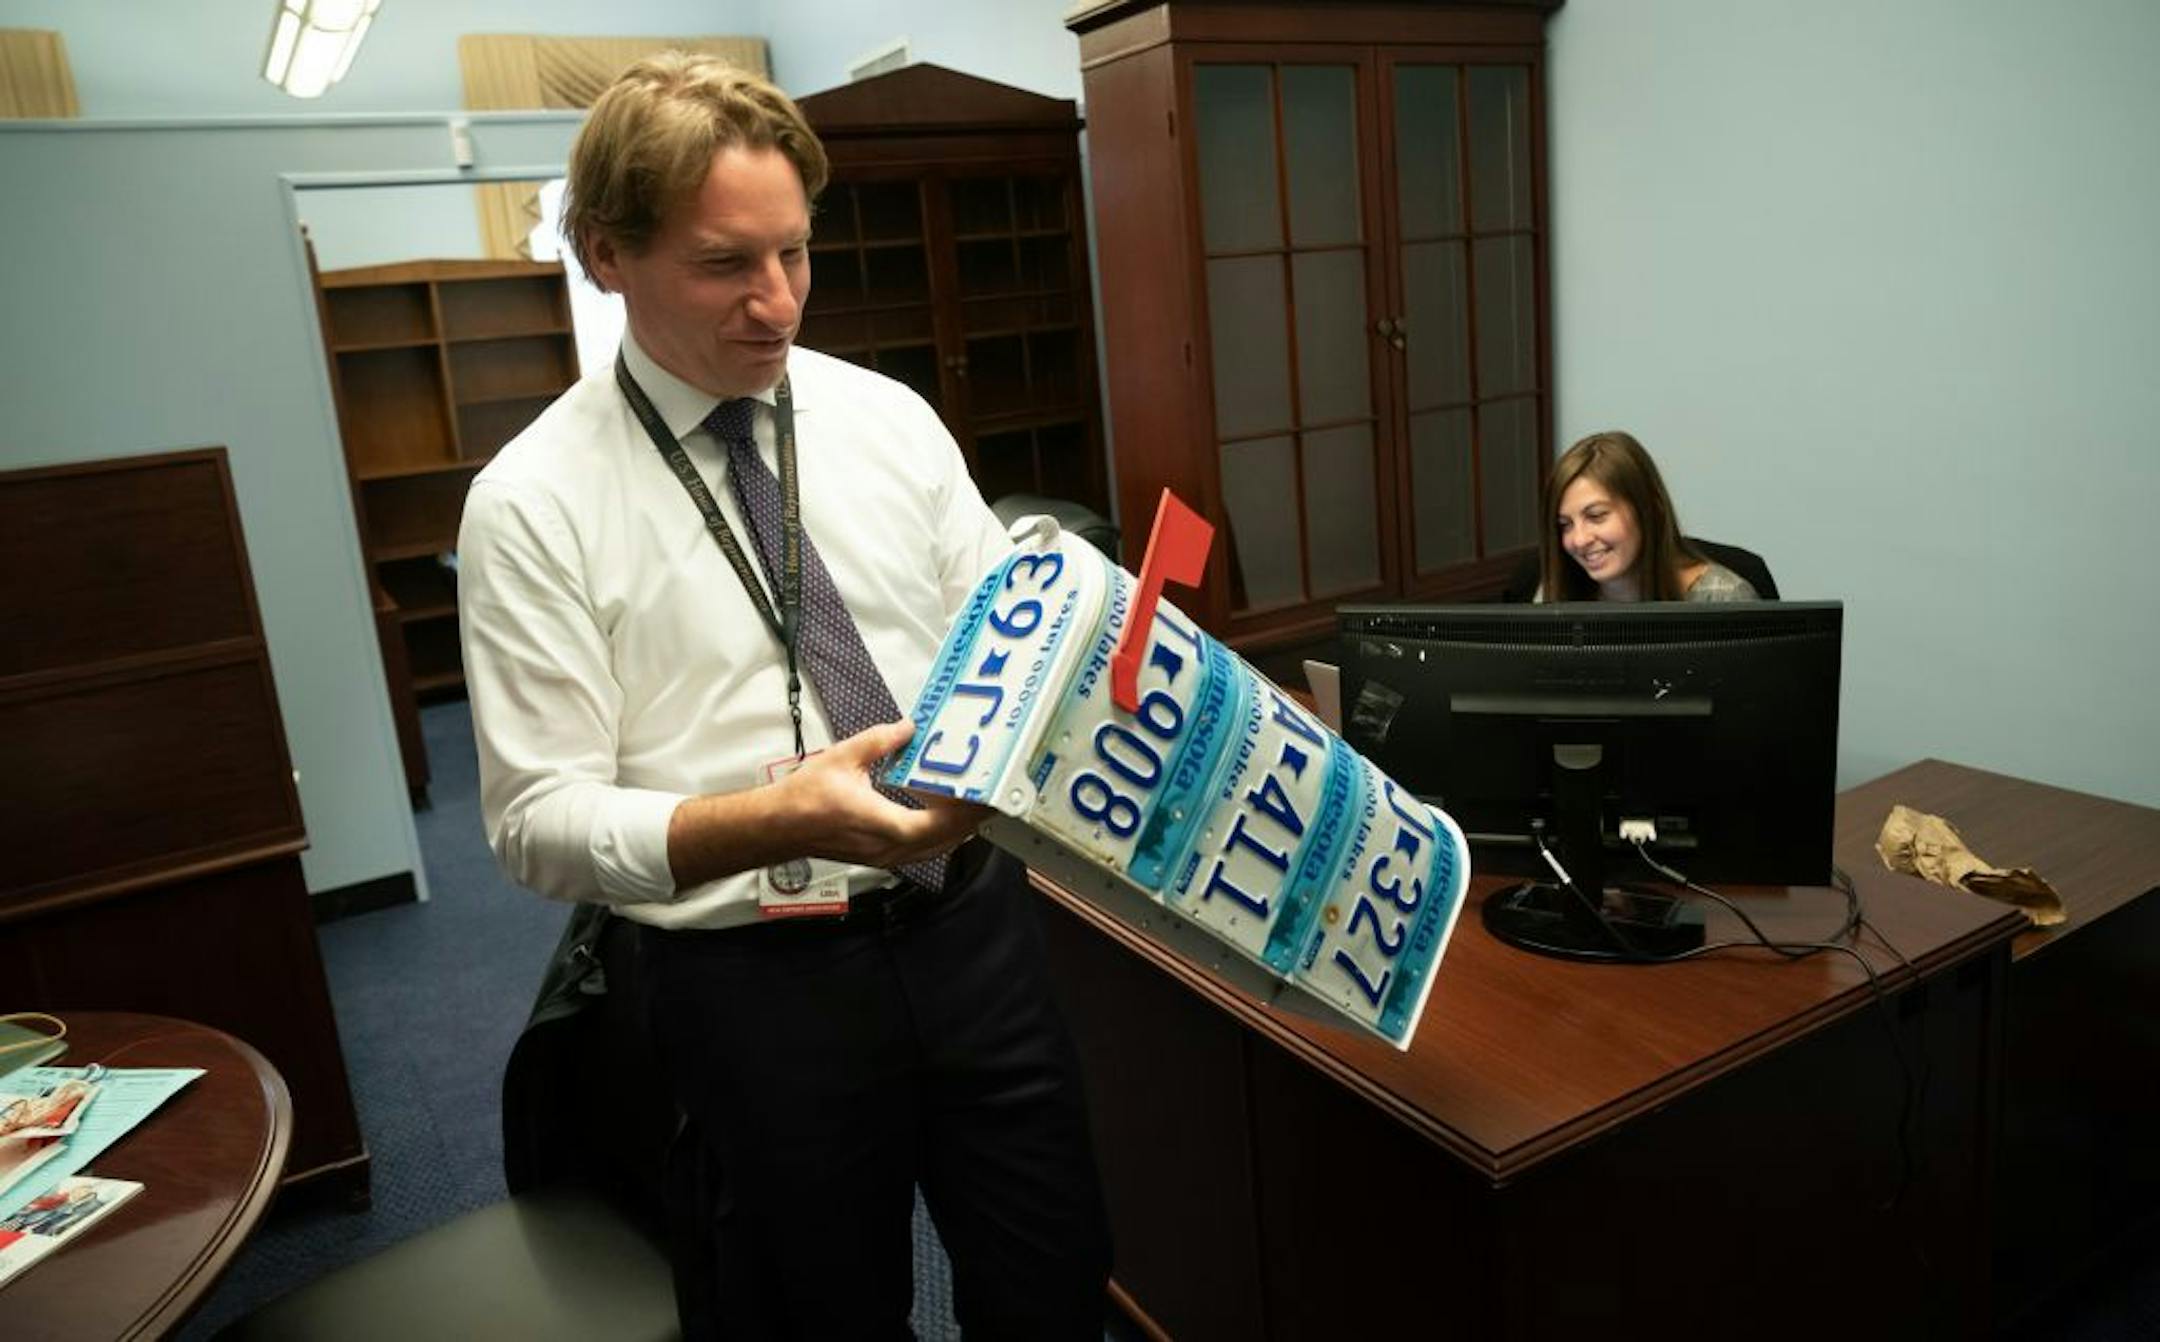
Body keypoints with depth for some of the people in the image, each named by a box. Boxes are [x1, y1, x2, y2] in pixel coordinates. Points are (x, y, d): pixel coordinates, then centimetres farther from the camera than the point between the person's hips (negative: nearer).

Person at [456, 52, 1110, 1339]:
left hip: (973, 926, 4)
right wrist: (778, 819, -28)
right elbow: (541, 821, -11)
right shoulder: (534, 502, -8)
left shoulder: (891, 418, 2)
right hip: (755, 982, -3)